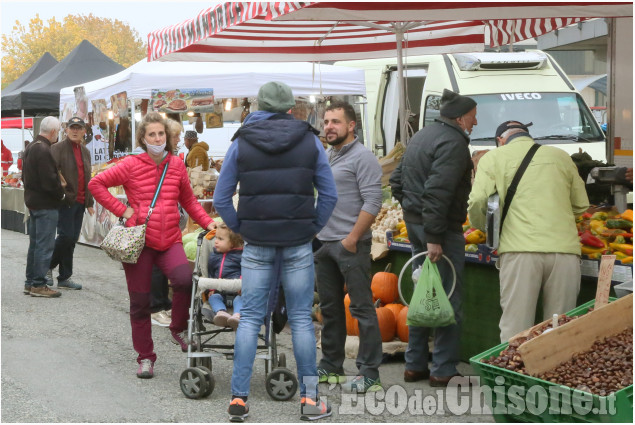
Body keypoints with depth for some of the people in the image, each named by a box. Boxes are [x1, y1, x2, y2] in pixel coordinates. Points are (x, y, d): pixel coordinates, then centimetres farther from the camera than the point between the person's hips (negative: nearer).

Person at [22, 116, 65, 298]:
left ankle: (30, 282, 21)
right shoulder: (44, 150, -20)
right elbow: (50, 180, -23)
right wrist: (61, 194, -8)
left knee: (35, 244, 16)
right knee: (45, 245, -5)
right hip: (46, 204, -10)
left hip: (33, 201, 10)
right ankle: (38, 284, -3)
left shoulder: (30, 147, 13)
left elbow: (25, 175, 21)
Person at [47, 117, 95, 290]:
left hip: (79, 202, 6)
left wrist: (89, 203, 17)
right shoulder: (58, 148, -3)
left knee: (72, 240, 6)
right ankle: (47, 266, 9)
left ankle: (64, 278, 12)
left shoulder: (85, 152, 17)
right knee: (66, 236, -12)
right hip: (65, 202, -6)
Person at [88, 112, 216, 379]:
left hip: (170, 240, 1)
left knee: (184, 280, -28)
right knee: (140, 302, 5)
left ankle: (179, 330, 0)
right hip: (140, 241, -1)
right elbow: (96, 184, 2)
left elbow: (189, 201, 17)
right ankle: (145, 358, 22)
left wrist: (208, 223, 6)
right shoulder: (132, 165, -1)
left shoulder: (177, 165, 7)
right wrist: (121, 209, -4)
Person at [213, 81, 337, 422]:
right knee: (301, 319, 5)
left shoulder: (241, 143, 3)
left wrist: (239, 229, 12)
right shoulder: (309, 141, 3)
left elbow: (221, 198, 3)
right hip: (299, 245, 0)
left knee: (249, 319, 6)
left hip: (257, 245, 0)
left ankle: (238, 398, 4)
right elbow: (329, 194, 3)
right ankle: (309, 399, 8)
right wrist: (313, 228, 10)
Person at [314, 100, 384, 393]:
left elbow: (372, 201, -17)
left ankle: (370, 374, -1)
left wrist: (351, 238, -19)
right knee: (329, 307, 14)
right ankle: (330, 366, 24)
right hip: (324, 243, 9)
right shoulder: (326, 157, 17)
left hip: (351, 245, -9)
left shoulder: (362, 157, -10)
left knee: (362, 308, -5)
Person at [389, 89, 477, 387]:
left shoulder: (421, 136, 16)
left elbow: (396, 181, 20)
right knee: (448, 299, -2)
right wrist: (433, 237, -24)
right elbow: (438, 191, -24)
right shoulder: (453, 143, -14)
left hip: (414, 224, 10)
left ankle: (415, 365, 22)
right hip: (442, 228, -10)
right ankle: (443, 370, 1)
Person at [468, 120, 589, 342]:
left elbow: (477, 202, -1)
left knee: (515, 331, 1)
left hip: (521, 249, -2)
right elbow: (581, 205, 22)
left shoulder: (494, 158, 10)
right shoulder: (561, 156, 19)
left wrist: (484, 228, 18)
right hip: (565, 248, 3)